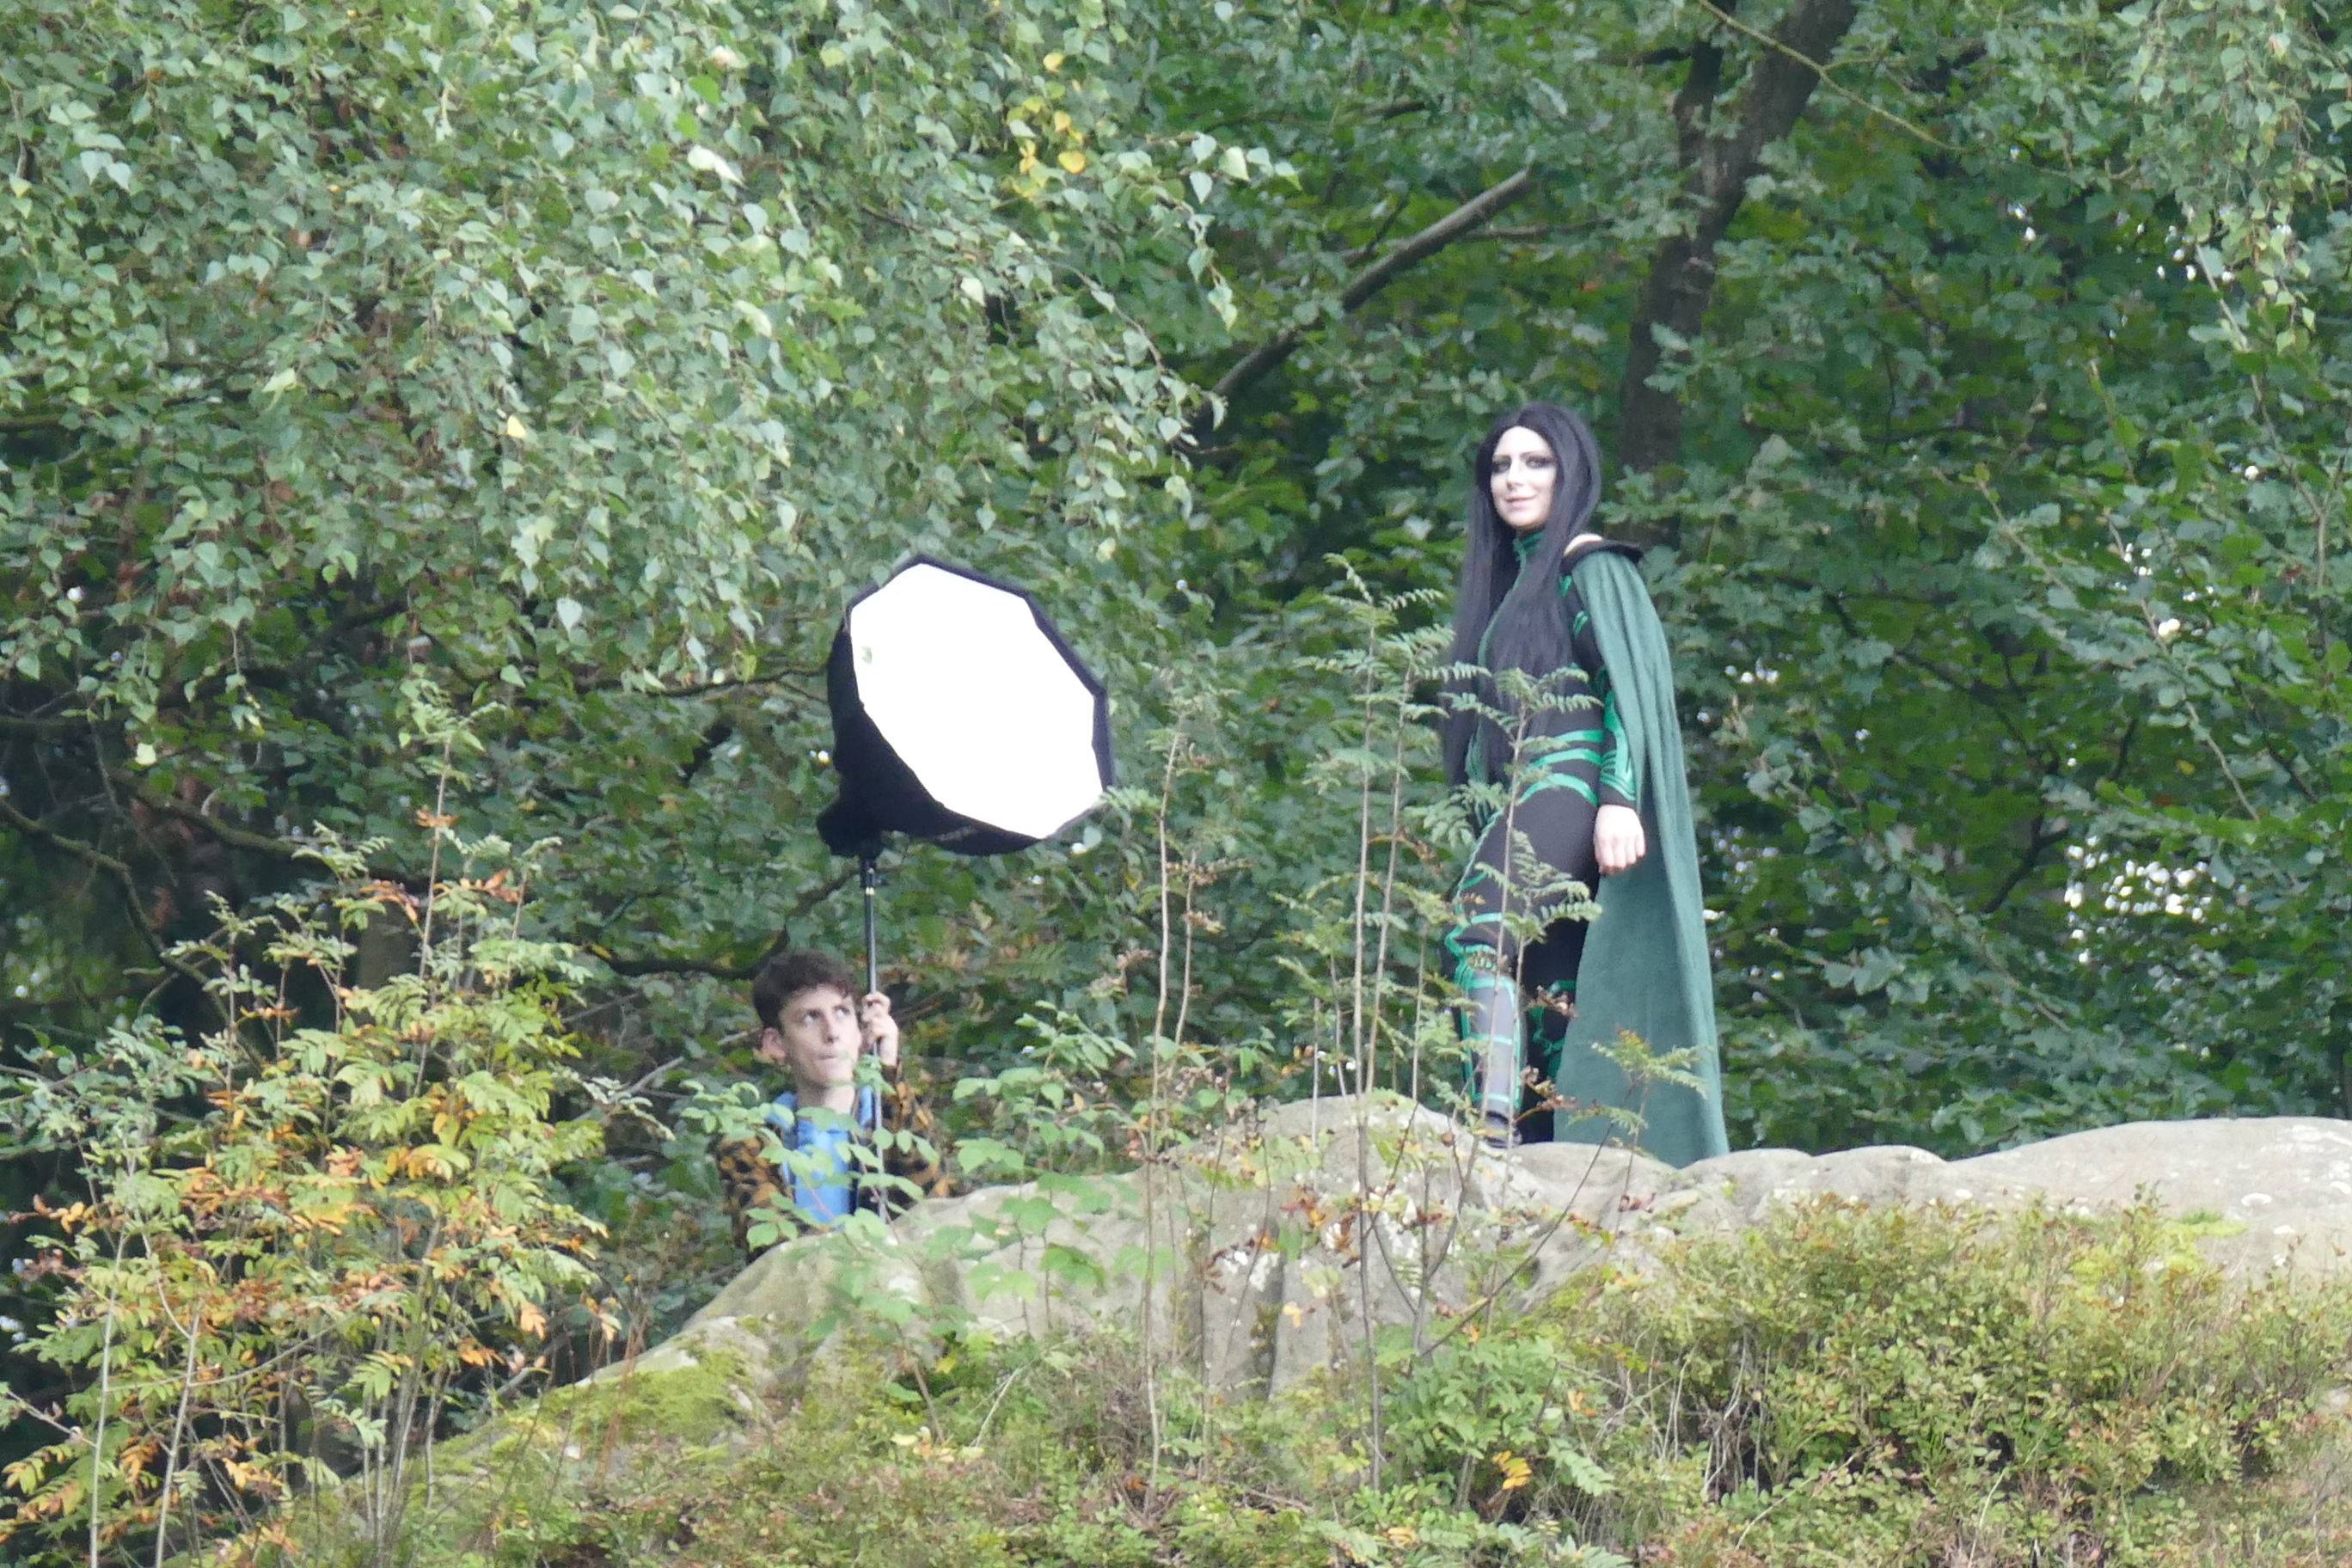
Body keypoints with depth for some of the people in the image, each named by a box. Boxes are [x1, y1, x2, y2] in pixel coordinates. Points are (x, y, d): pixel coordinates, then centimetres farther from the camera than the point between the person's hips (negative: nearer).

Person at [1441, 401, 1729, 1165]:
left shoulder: (1592, 568, 0)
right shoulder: (1508, 581, 25)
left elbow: (1627, 686, -10)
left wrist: (1619, 800, -21)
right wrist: (1483, 822, 20)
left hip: (1571, 789, -9)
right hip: (1522, 806, 9)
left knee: (1479, 933, -30)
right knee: (1545, 996, 2)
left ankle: (1497, 1128, -41)